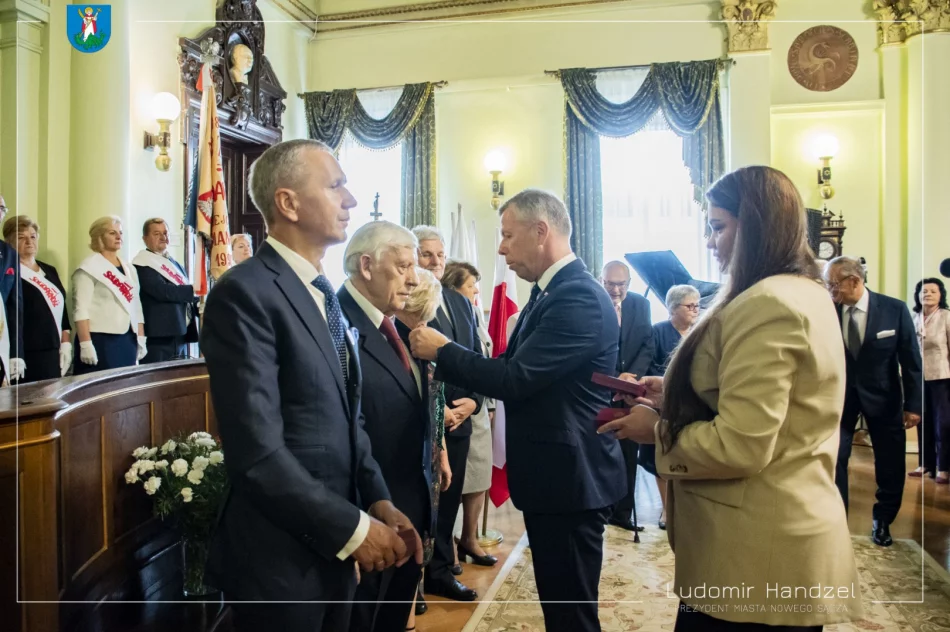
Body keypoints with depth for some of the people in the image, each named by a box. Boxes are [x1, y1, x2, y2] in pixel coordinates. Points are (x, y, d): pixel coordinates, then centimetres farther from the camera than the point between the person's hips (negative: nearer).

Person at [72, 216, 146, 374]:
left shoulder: (129, 269, 17)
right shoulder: (89, 268, -4)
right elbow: (81, 309, -11)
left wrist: (141, 339, 13)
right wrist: (85, 344, -19)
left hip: (128, 341, 7)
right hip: (100, 341, -6)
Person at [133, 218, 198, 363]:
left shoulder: (174, 263, 20)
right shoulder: (143, 264, -6)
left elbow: (184, 293, 19)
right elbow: (162, 291, -20)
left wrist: (198, 305, 0)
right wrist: (193, 289, -15)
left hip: (181, 334, 8)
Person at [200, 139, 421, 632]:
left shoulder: (322, 294, 9)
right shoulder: (244, 293, -19)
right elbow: (258, 452, -24)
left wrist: (377, 500, 0)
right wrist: (354, 528, -16)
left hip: (332, 547, 8)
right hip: (280, 557, -8)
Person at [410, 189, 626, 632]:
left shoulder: (580, 297, -22)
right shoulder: (550, 291, 10)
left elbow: (515, 378, -27)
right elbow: (511, 367, 10)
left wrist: (442, 351, -14)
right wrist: (443, 357, 0)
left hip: (570, 477, -10)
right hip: (553, 473, 10)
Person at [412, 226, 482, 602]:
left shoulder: (459, 302, 12)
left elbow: (476, 358, 12)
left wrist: (473, 400, -3)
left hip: (458, 418, 7)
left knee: (449, 497, 15)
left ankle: (440, 571, 30)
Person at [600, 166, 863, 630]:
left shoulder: (766, 303, -21)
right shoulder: (806, 293, 11)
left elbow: (739, 446, -25)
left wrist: (657, 429, -10)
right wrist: (674, 393, 10)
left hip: (756, 547, -10)